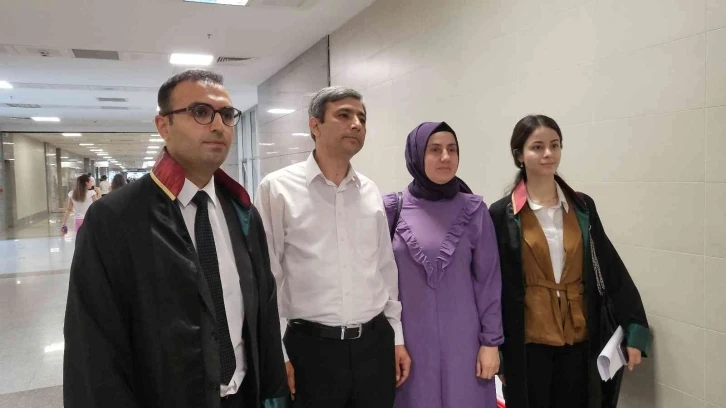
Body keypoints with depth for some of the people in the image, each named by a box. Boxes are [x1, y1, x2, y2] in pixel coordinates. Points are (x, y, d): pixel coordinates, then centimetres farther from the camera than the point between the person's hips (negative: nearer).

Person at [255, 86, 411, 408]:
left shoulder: (371, 192, 6)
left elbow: (386, 268, 12)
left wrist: (397, 336, 12)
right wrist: (276, 353, -5)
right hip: (312, 347, -3)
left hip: (375, 343, 4)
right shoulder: (278, 188, -6)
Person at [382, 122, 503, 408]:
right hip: (410, 338, 0)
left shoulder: (474, 211, -3)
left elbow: (488, 280, -1)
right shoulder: (392, 210, -4)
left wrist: (491, 341, -1)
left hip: (461, 339, 0)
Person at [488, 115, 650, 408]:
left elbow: (612, 270, 4)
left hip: (578, 338, 3)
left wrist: (635, 330, -1)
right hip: (528, 341, -3)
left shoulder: (582, 207, 3)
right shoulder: (502, 215, -7)